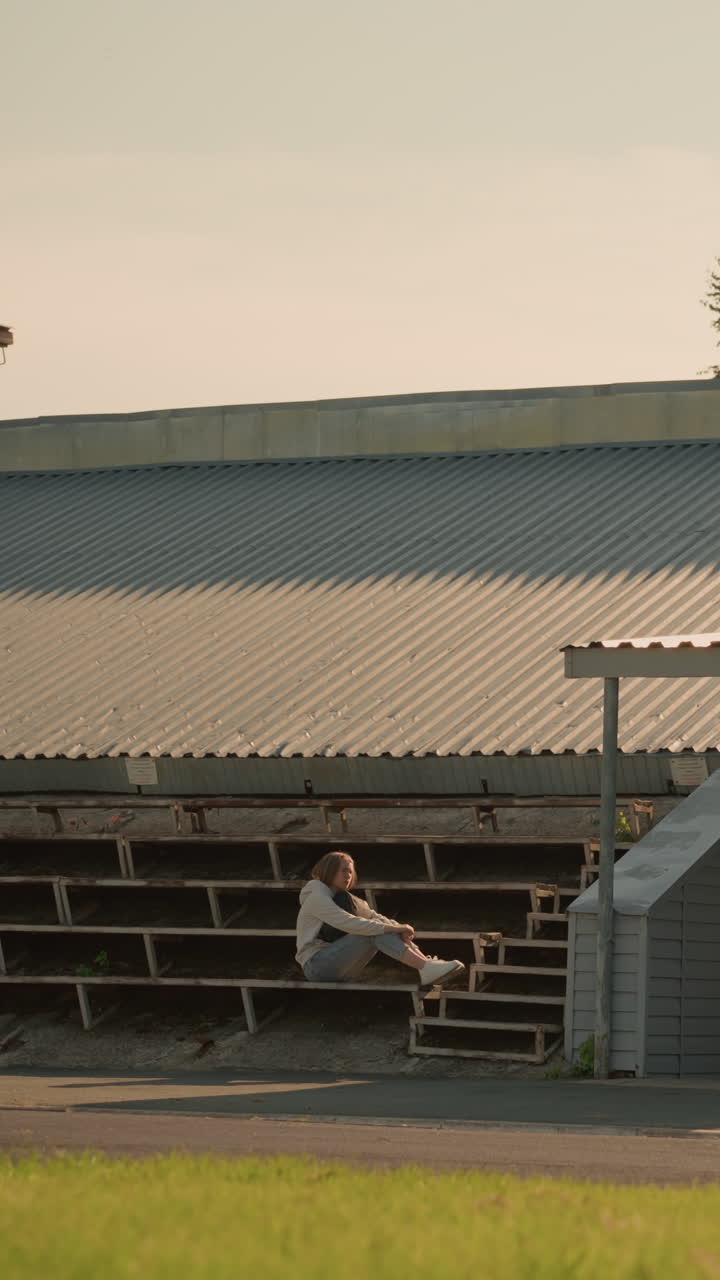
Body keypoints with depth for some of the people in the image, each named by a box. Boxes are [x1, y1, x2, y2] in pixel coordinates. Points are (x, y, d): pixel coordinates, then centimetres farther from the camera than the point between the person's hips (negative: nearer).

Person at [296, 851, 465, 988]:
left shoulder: (343, 898, 18)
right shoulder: (317, 898, -11)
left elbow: (374, 917, 6)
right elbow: (349, 924, -25)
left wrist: (398, 929, -16)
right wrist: (391, 928, -28)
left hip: (340, 970, 8)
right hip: (317, 967, -8)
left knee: (379, 928, -5)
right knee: (373, 932, -22)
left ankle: (427, 965, -22)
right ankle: (426, 969, -38)